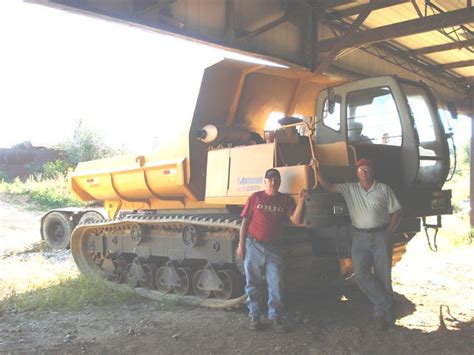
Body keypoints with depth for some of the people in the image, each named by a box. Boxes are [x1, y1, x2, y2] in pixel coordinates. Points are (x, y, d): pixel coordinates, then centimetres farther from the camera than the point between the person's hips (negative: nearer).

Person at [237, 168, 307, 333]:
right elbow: (245, 221, 2)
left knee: (275, 284, -1)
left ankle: (275, 317, 8)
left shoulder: (285, 200, 5)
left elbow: (295, 220, -5)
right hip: (253, 246, -1)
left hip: (273, 248, 1)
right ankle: (254, 316, 15)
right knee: (253, 283, 5)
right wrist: (241, 245, -2)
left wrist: (300, 201, -17)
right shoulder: (255, 197, 1)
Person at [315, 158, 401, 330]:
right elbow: (327, 186, -1)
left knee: (383, 276, 2)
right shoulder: (349, 189, 6)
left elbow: (396, 212, 4)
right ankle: (385, 306, 2)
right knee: (361, 274, -12)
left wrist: (388, 233, -4)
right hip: (360, 237, 2)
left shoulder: (384, 189, 2)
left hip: (380, 236, -1)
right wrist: (317, 170, -16)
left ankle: (383, 312, 16)